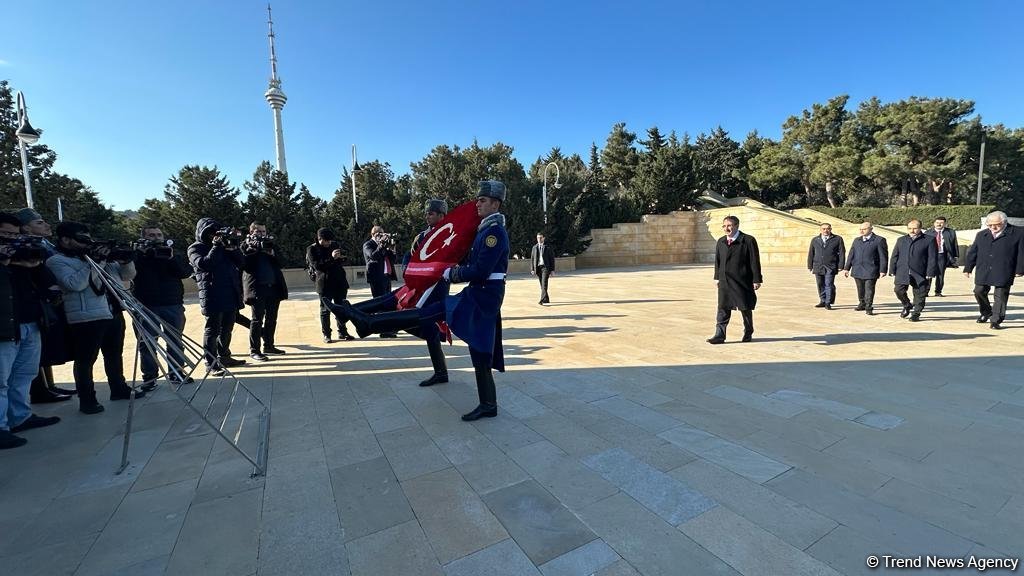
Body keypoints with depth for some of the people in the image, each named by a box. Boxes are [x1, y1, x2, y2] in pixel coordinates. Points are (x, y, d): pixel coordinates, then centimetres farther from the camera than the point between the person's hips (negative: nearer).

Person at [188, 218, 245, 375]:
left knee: (227, 329, 15)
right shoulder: (195, 248, 2)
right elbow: (203, 264, -17)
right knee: (212, 330, -3)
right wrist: (216, 247, -15)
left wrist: (232, 247, -6)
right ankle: (211, 364, 3)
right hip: (213, 296, -6)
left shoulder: (223, 244, 17)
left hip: (231, 294, 6)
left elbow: (240, 262, 9)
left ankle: (224, 357, 27)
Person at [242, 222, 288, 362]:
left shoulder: (268, 244, 18)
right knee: (257, 319, -5)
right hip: (257, 288, -5)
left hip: (274, 287, 5)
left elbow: (279, 264, 9)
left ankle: (268, 345, 21)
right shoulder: (246, 245, 4)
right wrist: (256, 248, -15)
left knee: (271, 319, 10)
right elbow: (245, 265, -12)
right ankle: (254, 350, 1)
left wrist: (272, 253, -8)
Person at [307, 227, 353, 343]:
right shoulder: (312, 249, -4)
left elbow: (343, 261, 18)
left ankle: (343, 332, 20)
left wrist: (339, 258, -6)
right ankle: (326, 335, 11)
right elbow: (317, 265, -15)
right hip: (324, 283, -4)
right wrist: (331, 258, -24)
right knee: (325, 309, 2)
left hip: (340, 282, 5)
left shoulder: (335, 245, 10)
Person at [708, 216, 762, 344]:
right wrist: (717, 277, 13)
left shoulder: (748, 241, -7)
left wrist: (756, 280, -9)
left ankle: (748, 333, 27)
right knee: (723, 308, 0)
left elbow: (755, 261, -7)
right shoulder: (721, 242, 9)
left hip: (743, 282, -4)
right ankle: (719, 335, 2)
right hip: (725, 282, 4)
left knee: (745, 308, 10)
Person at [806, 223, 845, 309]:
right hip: (818, 267, 3)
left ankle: (828, 303, 1)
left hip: (830, 267, -3)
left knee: (829, 284, -6)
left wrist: (840, 266, -5)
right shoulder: (815, 240, 12)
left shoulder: (837, 239, 5)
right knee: (821, 285, 7)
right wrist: (810, 266, 8)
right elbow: (811, 253, 13)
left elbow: (841, 253, 2)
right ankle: (823, 301, 17)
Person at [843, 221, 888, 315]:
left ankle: (868, 307, 6)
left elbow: (883, 257, -5)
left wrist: (882, 270, -11)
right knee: (860, 289, 13)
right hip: (857, 270, 5)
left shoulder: (879, 240, -2)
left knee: (869, 289, -3)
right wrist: (846, 268, 9)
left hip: (871, 271, -5)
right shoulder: (857, 241, 13)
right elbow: (851, 255, 14)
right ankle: (862, 304, 29)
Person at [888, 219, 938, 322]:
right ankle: (907, 306, 18)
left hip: (920, 274, -2)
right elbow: (894, 257, 12)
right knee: (899, 290, -9)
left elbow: (932, 259, -1)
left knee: (919, 295, 2)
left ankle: (916, 314, 17)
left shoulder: (928, 240, 3)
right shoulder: (901, 240, 13)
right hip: (902, 273, 2)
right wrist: (892, 272, 5)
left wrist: (930, 274, -8)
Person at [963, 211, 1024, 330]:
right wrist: (968, 268, 9)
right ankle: (986, 312, 27)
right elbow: (972, 252, 12)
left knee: (1000, 296, 1)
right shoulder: (981, 235, 10)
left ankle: (996, 321, 8)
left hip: (1003, 273, -3)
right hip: (983, 272, 3)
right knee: (979, 292, 4)